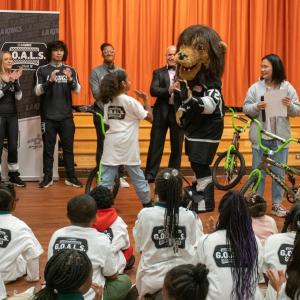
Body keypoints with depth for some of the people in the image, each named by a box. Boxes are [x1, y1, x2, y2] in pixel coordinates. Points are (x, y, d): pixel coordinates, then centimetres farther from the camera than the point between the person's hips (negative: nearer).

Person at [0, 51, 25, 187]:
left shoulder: (14, 76, 8)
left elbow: (19, 97, -1)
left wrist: (16, 81, -14)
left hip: (12, 115, 4)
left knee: (13, 146, 5)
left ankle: (13, 174, 13)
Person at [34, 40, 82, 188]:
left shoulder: (70, 70, 7)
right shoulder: (42, 70, 2)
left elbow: (77, 90, -3)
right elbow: (37, 91, -7)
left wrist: (70, 80, -23)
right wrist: (50, 81, -23)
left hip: (66, 116, 1)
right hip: (48, 116, -1)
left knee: (68, 148, 5)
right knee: (48, 148, 3)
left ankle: (70, 177, 11)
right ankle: (47, 177, 10)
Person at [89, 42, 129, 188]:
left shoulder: (121, 72, 7)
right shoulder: (96, 72, -2)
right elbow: (96, 94, -10)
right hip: (102, 112, -2)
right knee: (103, 145, 3)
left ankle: (120, 176, 11)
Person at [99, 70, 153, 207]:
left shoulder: (108, 101, 10)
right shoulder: (130, 101, -6)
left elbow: (107, 122, 13)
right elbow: (149, 117, -2)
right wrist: (145, 100, 6)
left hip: (111, 144, 4)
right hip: (127, 145, -3)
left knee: (106, 178, 2)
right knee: (137, 176, 11)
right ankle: (147, 204, 25)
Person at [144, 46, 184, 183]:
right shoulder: (158, 72, 6)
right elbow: (153, 90, -8)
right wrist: (168, 90, -24)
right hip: (161, 112, 0)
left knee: (177, 146, 8)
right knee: (156, 145, 2)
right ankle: (150, 174, 8)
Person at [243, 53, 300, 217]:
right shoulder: (255, 88, 0)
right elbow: (245, 108, -3)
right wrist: (256, 107, -22)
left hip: (280, 137, 1)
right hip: (260, 136, 0)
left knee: (279, 173, 8)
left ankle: (277, 204, 20)